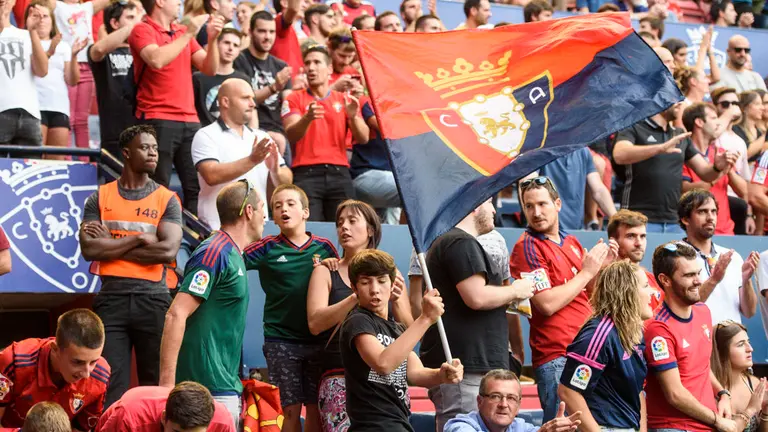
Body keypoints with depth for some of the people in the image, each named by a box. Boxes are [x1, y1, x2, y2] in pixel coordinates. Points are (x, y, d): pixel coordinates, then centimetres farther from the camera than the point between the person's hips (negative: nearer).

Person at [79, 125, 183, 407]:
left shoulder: (167, 200, 6)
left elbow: (167, 250, -9)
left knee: (156, 384, 3)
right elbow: (89, 249, -5)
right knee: (110, 384, -3)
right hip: (111, 298, 0)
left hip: (153, 299, 0)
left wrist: (111, 244, -5)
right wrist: (139, 239, -8)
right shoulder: (100, 198, 8)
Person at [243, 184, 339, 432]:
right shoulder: (269, 248, 0)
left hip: (318, 340, 2)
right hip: (281, 340, -2)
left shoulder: (324, 247, 4)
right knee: (292, 410, 0)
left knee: (315, 409, 6)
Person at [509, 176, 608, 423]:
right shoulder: (527, 247, -7)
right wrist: (586, 273, -9)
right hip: (557, 358, -7)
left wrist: (601, 266, 6)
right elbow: (547, 304, -17)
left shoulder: (571, 242, 16)